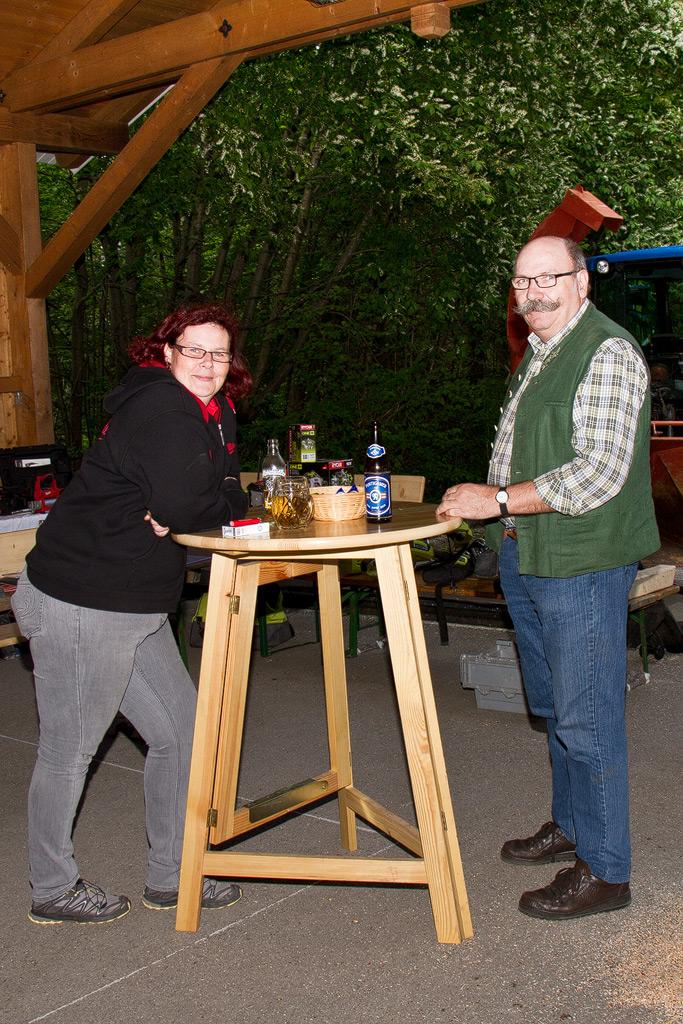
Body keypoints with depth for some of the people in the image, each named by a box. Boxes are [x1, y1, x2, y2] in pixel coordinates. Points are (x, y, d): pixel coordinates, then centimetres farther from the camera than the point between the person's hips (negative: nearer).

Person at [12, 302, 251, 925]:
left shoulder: (213, 415, 13)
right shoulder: (161, 409, -17)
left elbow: (232, 500, 8)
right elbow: (186, 506, -28)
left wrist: (170, 516, -9)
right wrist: (169, 514, -7)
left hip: (135, 609, 10)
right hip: (80, 606, -10)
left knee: (181, 733, 14)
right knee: (69, 752, 6)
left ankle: (171, 877, 28)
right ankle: (53, 890, 25)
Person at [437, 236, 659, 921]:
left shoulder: (608, 353, -13)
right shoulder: (538, 353, 16)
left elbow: (599, 474, -22)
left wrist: (499, 500, -21)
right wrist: (486, 502, 11)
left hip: (581, 563, -9)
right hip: (526, 557, 9)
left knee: (586, 718, -3)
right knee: (554, 707, 19)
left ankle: (603, 870, 9)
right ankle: (569, 826, 35)